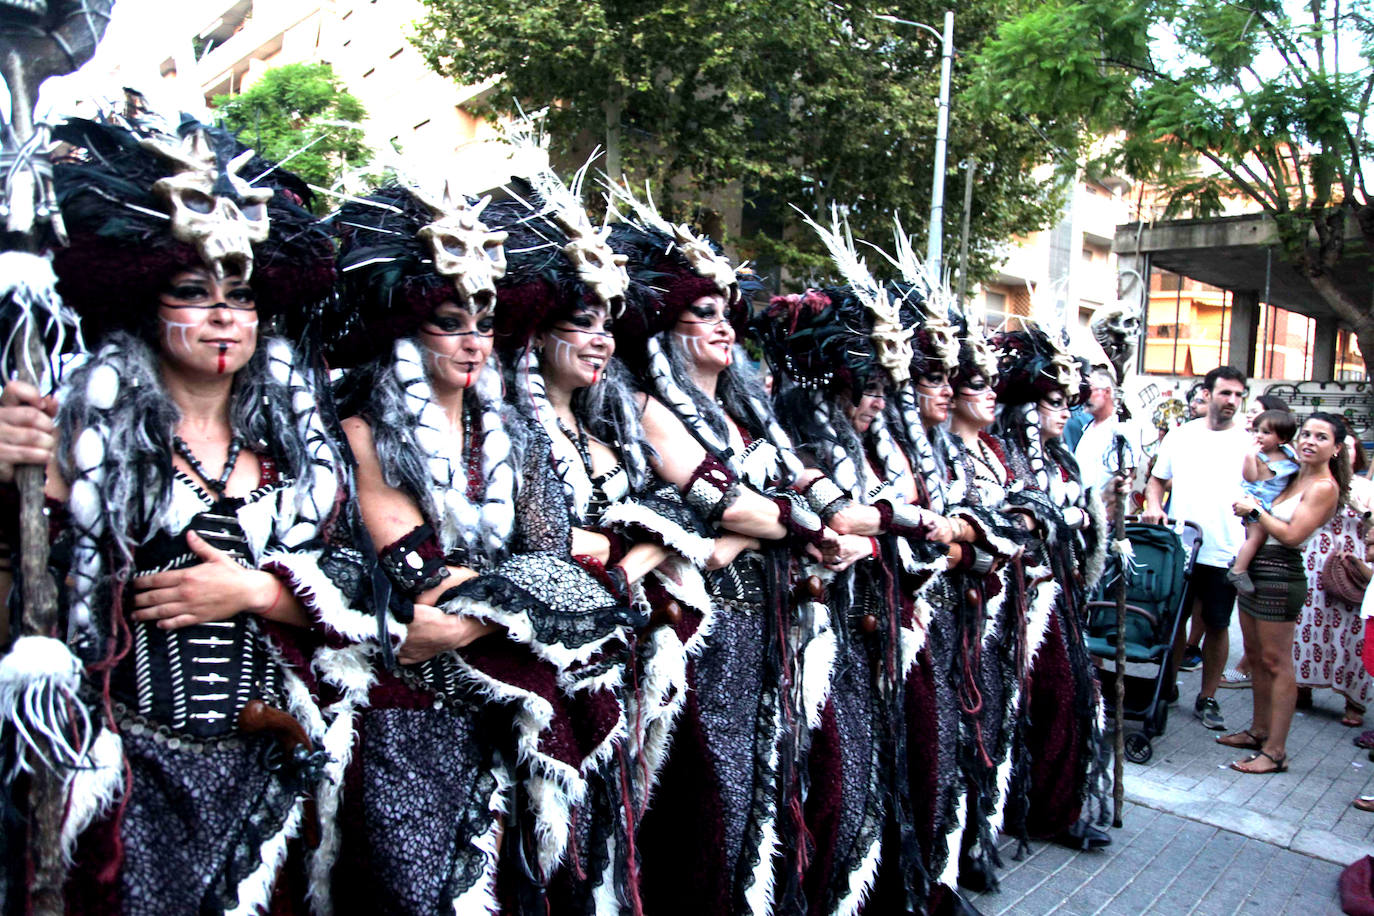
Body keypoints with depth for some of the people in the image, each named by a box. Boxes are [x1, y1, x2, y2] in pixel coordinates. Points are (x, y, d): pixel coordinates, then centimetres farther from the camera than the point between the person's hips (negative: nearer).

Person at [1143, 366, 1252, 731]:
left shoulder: (1248, 443, 3)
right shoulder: (1180, 436, 6)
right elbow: (1157, 480, 13)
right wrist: (1154, 507, -4)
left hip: (1224, 553, -1)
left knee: (1216, 625, 7)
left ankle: (1207, 698, 20)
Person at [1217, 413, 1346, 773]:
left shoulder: (1324, 487, -13)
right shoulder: (1294, 476, 12)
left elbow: (1292, 536, -18)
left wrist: (1255, 510, -11)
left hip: (1280, 576, -9)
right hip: (1256, 570, 9)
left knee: (1276, 663, -4)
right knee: (1256, 657, 16)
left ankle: (1275, 751, 2)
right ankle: (1259, 731, 28)